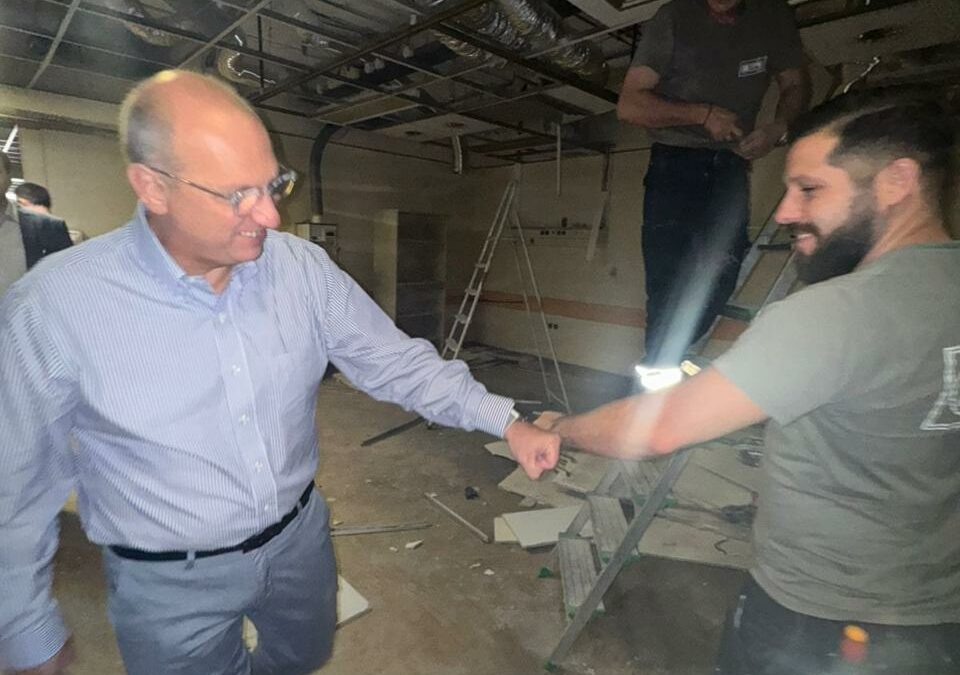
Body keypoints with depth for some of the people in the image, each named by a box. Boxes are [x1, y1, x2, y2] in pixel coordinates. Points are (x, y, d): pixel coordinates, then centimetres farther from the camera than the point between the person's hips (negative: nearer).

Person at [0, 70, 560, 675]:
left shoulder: (303, 268, -13)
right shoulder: (51, 310, -21)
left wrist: (504, 420, -16)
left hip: (301, 538, 4)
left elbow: (397, 363, -9)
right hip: (171, 582, -3)